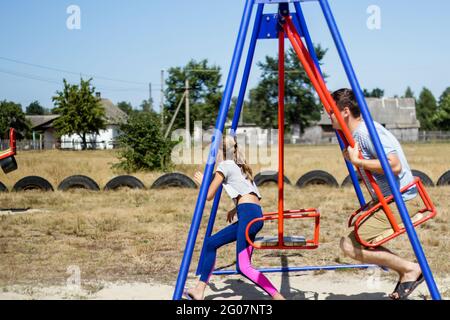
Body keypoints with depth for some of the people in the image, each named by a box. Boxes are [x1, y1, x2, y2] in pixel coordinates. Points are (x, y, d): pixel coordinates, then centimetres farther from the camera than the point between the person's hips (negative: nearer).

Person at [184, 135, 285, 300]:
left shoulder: (225, 166, 1)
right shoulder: (240, 167, 26)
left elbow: (209, 195, 3)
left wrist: (202, 181, 20)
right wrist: (236, 209, 25)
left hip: (248, 214, -10)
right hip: (253, 214, 10)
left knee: (243, 267, -15)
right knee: (211, 243, 15)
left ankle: (278, 297, -20)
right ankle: (199, 291, 16)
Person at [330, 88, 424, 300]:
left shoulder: (366, 132, -19)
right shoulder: (358, 132, 11)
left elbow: (394, 165, -28)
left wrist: (357, 161, -21)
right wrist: (354, 157, 9)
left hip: (400, 201, -10)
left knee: (350, 245, -13)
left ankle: (410, 269, -5)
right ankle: (405, 272, 15)